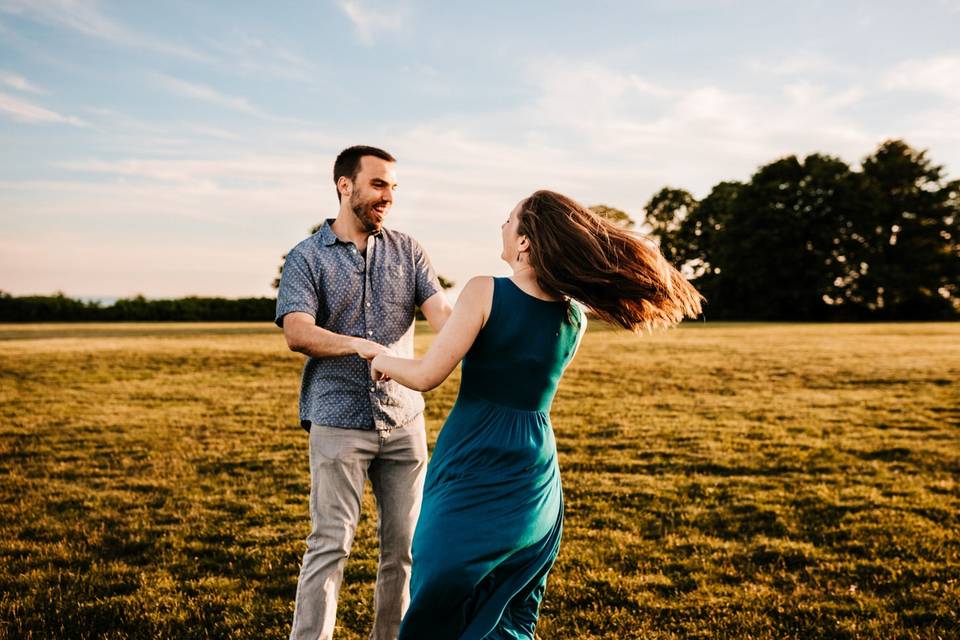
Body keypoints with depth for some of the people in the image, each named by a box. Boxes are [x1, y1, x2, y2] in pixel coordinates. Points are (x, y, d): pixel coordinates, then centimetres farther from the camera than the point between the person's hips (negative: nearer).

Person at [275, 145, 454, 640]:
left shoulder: (406, 251, 8)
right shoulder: (306, 257, 0)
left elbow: (441, 312, -4)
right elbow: (297, 333, -14)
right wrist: (361, 345, -31)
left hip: (404, 418, 3)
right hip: (338, 422, -3)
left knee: (404, 544, 8)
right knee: (330, 544, -3)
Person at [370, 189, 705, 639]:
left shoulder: (485, 292, -15)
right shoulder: (575, 316, 1)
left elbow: (426, 376, -15)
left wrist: (385, 362, 5)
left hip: (472, 470, -5)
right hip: (535, 472, 6)